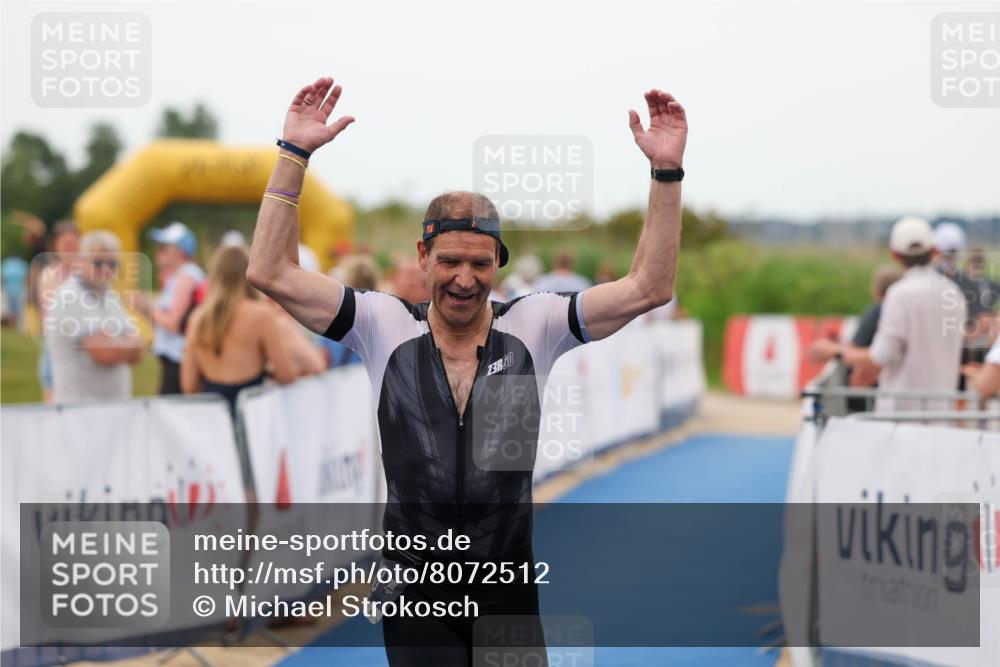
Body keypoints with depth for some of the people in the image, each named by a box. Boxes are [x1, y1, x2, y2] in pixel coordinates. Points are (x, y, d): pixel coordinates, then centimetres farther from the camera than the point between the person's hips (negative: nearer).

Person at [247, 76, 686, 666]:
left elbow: (649, 288, -5)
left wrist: (667, 171, -13)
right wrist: (295, 153, -11)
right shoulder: (385, 327, -1)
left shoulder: (533, 326, -1)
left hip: (509, 594, 1)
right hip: (415, 593, -1)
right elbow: (272, 273, -6)